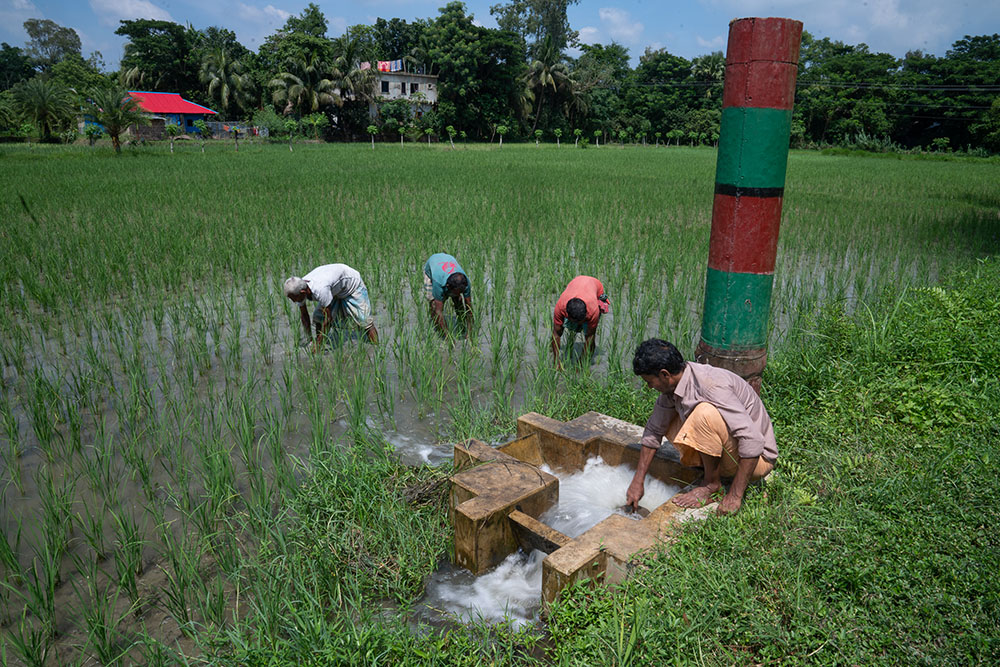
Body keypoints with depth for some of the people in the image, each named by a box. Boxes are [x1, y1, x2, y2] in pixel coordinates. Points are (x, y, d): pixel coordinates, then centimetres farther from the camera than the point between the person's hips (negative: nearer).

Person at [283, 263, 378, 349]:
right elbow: (303, 314, -5)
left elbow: (328, 318, -35)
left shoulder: (320, 290, -44)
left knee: (364, 321, -13)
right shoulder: (299, 289, -20)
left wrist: (318, 343, -27)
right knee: (318, 316, -7)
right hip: (335, 290, 7)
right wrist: (309, 338, -2)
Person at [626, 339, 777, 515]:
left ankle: (712, 482, -11)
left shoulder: (711, 385, -29)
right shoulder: (672, 385, -4)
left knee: (705, 412, -32)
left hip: (758, 459, -8)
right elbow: (654, 431, 8)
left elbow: (753, 441, -33)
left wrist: (734, 496, -29)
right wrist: (638, 481, 7)